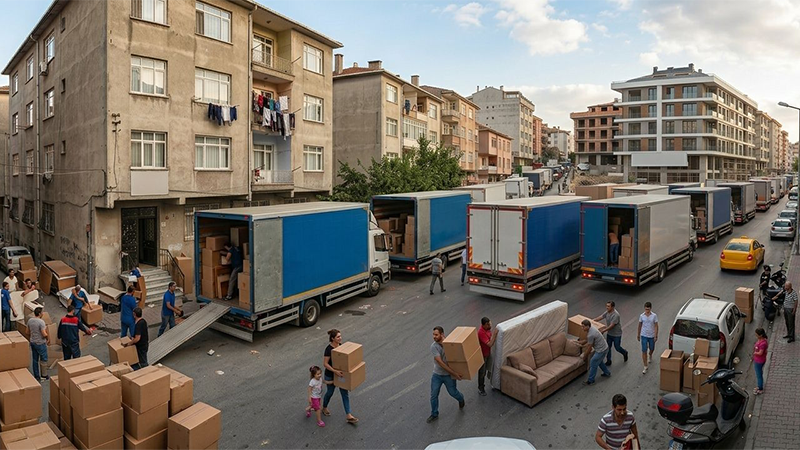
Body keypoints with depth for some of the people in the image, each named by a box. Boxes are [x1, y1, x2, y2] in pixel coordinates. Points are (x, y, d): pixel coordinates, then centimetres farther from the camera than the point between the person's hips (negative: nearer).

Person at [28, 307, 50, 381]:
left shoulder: (29, 320, -1)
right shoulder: (41, 322, -24)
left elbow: (28, 331, 12)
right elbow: (44, 334, -24)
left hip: (32, 342, 7)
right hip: (40, 343, -7)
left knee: (35, 360, 14)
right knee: (43, 359, 8)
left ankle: (36, 376, 22)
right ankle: (43, 375, 16)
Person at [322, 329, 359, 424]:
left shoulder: (340, 345, -5)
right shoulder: (329, 349, -26)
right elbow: (325, 364, -24)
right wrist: (335, 371, -31)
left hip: (341, 373, 6)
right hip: (331, 375, -6)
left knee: (345, 394, 6)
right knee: (330, 392, 17)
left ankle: (349, 416, 12)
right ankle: (324, 408, 47)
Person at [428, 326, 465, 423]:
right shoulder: (434, 346, -21)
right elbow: (440, 363, -25)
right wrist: (454, 373, -27)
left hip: (449, 375, 0)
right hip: (437, 375, 0)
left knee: (453, 393, 17)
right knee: (433, 395, 8)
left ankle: (461, 399, 51)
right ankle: (434, 414, 29)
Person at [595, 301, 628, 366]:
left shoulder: (616, 315, -29)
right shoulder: (607, 312, -5)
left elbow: (611, 326, -30)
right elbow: (600, 317, 5)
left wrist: (603, 330, -32)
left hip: (616, 334, -7)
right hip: (609, 333, 7)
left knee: (617, 348, 10)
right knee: (608, 347, 9)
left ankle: (625, 353, 42)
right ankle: (608, 361, 21)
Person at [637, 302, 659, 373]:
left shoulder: (654, 316, -11)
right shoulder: (641, 316, -7)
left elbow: (656, 326, -7)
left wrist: (656, 336, -11)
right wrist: (638, 335, 9)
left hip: (651, 336, 0)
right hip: (644, 336, 0)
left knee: (652, 349, 20)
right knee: (644, 351, -2)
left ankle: (650, 355, 57)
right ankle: (645, 367, 5)